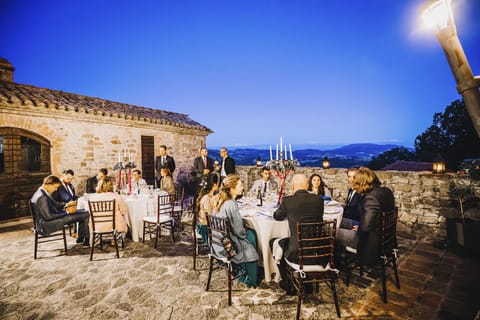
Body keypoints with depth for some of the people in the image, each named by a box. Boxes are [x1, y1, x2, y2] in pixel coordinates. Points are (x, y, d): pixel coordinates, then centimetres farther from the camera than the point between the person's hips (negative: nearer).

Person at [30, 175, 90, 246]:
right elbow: (48, 216, -27)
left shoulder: (42, 192, 9)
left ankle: (81, 238, 16)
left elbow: (54, 207, 16)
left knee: (85, 213, 10)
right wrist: (67, 212, -18)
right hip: (47, 225, -11)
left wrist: (65, 208, -1)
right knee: (85, 215, -18)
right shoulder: (42, 197, -24)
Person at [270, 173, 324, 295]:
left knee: (274, 242, 23)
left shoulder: (287, 200, -10)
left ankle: (288, 284, 32)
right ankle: (309, 283, 44)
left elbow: (277, 216, 9)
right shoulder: (318, 199, 0)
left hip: (297, 254, -4)